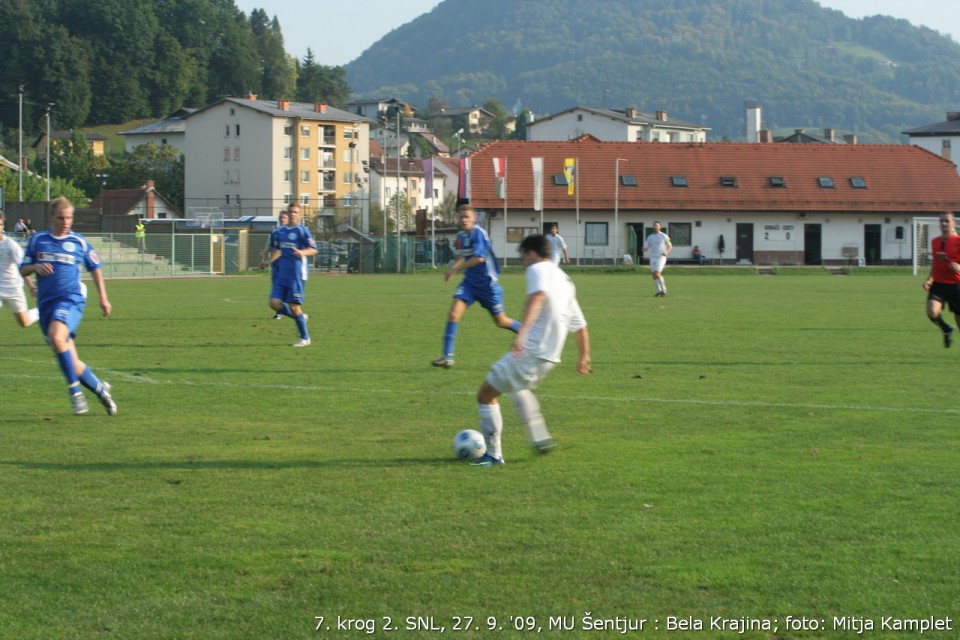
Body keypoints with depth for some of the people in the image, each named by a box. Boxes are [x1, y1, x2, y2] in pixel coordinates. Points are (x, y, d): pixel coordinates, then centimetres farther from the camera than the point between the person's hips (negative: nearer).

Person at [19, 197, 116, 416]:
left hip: (71, 299, -4)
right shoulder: (37, 240, 10)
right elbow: (22, 270, 14)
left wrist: (103, 297, 13)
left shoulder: (79, 242, 5)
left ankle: (75, 391, -24)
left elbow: (95, 269, 17)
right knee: (71, 362, 2)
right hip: (46, 303, 4)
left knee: (56, 337, -32)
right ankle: (101, 390, 23)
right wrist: (35, 267, -7)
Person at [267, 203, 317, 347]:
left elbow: (314, 249, -9)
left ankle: (305, 338, 8)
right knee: (275, 303, -6)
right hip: (281, 274, 6)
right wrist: (270, 260, 11)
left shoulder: (302, 231, -4)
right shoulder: (278, 232, 13)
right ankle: (300, 317, 19)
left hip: (296, 274, -6)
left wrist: (302, 252, -27)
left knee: (294, 306, -7)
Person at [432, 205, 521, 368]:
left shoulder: (478, 233, -18)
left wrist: (455, 269, -24)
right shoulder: (461, 235, 6)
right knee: (453, 313, -14)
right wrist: (452, 269, 4)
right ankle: (447, 357, -13)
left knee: (501, 321, 7)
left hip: (488, 283, -6)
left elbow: (479, 258, -29)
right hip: (470, 282, 6)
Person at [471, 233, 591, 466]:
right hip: (549, 357, 9)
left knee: (486, 395, 2)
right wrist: (584, 357, 37)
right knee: (517, 388, 37)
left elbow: (537, 297, -29)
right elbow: (579, 325, 24)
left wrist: (522, 332, -42)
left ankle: (493, 454, 5)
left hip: (528, 352, -9)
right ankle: (540, 439, 33)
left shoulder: (538, 269, -6)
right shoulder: (565, 281, 19)